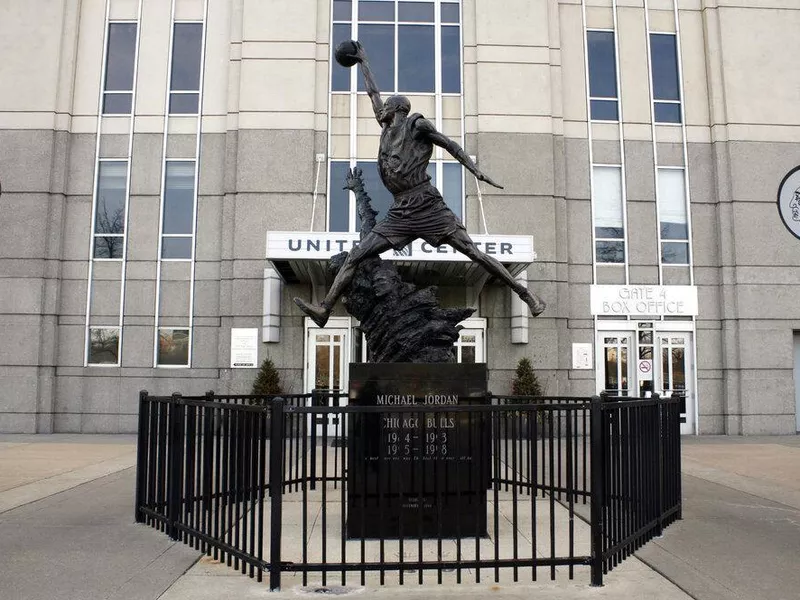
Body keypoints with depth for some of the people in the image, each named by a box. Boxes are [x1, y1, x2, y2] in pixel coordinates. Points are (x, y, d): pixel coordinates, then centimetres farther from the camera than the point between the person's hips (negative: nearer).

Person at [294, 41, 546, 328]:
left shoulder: (416, 124, 4)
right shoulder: (388, 129, 21)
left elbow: (450, 145, 3)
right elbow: (373, 94, 33)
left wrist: (477, 171, -6)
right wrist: (363, 62, 43)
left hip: (429, 207, -7)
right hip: (399, 214, 7)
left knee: (475, 253, -9)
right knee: (354, 257, -2)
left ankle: (525, 294, -2)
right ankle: (324, 309, -3)